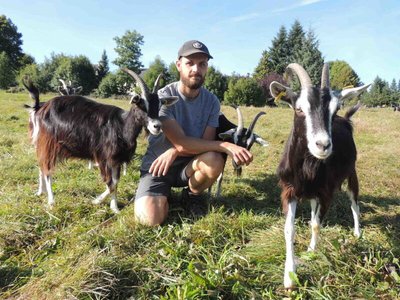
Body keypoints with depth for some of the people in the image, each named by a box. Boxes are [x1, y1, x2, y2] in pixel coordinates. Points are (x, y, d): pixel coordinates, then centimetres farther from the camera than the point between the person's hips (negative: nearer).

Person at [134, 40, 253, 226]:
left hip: (189, 165, 3)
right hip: (158, 165, -2)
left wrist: (174, 151, -30)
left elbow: (206, 143, -13)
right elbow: (181, 142, -27)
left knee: (215, 160, -32)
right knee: (149, 219, -25)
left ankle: (191, 195, 2)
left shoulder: (212, 101, -7)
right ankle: (164, 194, 12)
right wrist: (226, 146, -34)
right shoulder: (164, 96, -18)